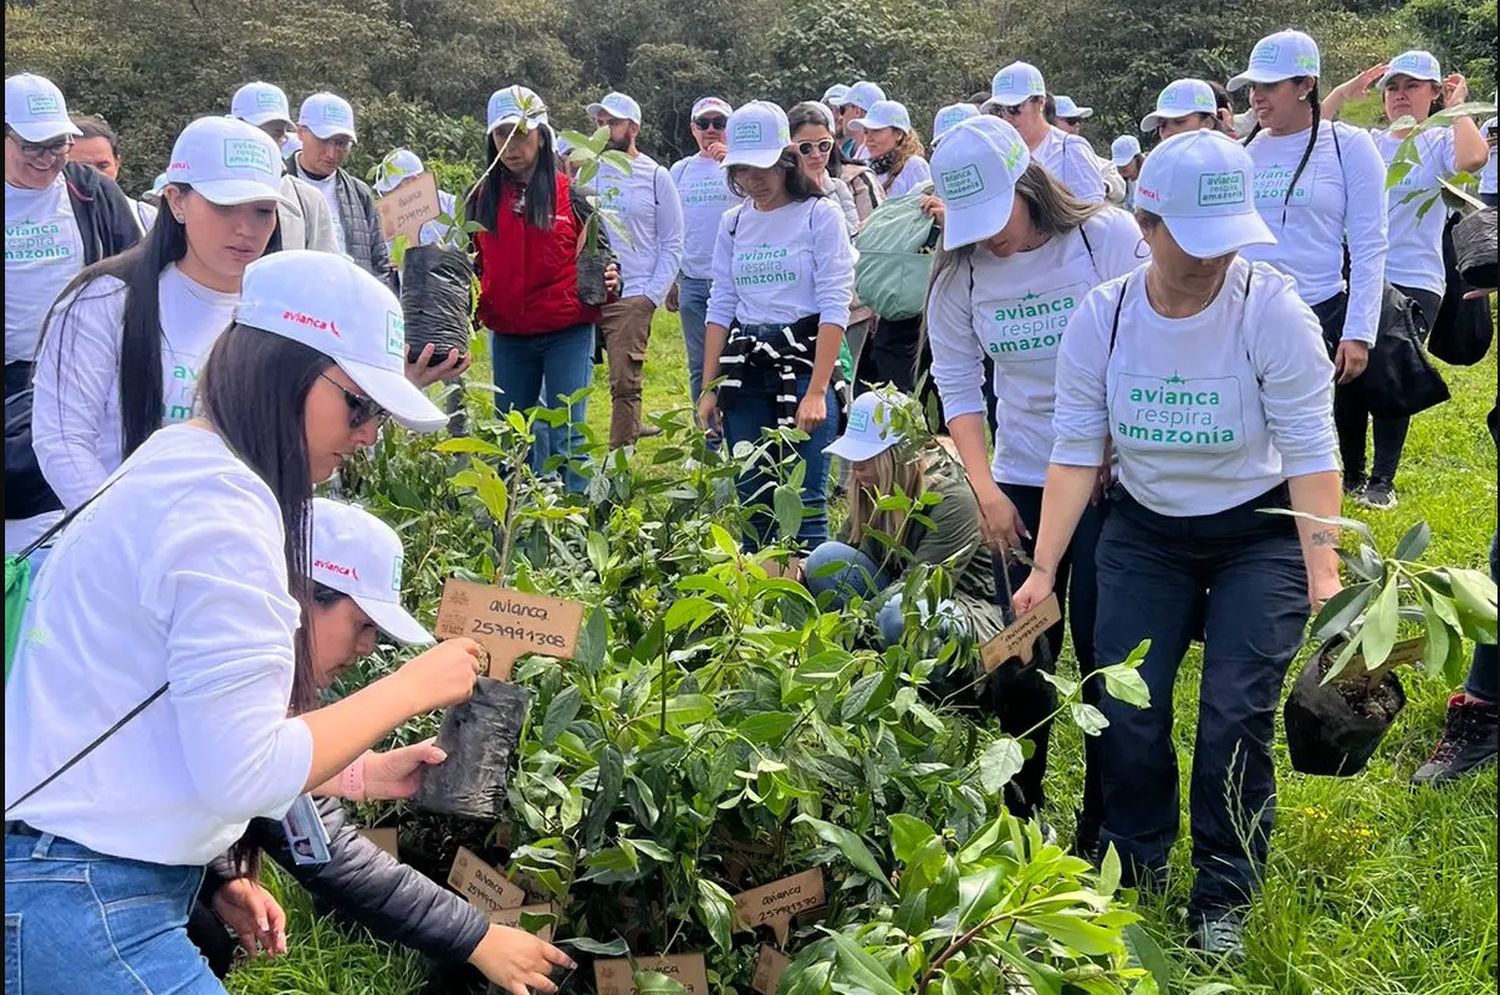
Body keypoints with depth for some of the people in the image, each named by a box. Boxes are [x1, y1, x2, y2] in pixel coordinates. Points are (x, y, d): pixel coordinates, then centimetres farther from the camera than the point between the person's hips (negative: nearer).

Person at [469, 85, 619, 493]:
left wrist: (606, 276, -15)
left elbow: (597, 253, 7)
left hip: (567, 334, -3)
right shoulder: (482, 199, 7)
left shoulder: (570, 194, 0)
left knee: (566, 437, -5)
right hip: (508, 338, 4)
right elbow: (470, 263, 15)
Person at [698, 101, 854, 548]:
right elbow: (721, 307, 13)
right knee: (753, 504, 8)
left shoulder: (820, 215, -4)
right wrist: (709, 389, 6)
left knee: (804, 503, -8)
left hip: (803, 365, -5)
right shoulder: (733, 222, 11)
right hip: (744, 372, 5)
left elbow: (834, 306, -10)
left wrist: (817, 391, -17)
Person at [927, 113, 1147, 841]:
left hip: (1111, 479, -3)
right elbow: (956, 381, 3)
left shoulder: (1109, 237, -11)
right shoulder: (961, 270, -2)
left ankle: (1102, 830, 14)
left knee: (1101, 652, 0)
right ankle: (1018, 812, 25)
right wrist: (984, 487, -4)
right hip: (1019, 482, 3)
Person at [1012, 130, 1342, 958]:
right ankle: (1132, 881, 22)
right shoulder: (1101, 317, -12)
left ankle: (1222, 901, 12)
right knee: (1125, 716, -3)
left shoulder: (1272, 309, -20)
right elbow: (1076, 452, -7)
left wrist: (1324, 574, -25)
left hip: (1260, 533, -2)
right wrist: (1044, 570, -11)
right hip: (1144, 532, 3)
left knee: (1235, 719, -9)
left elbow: (1309, 451, -19)